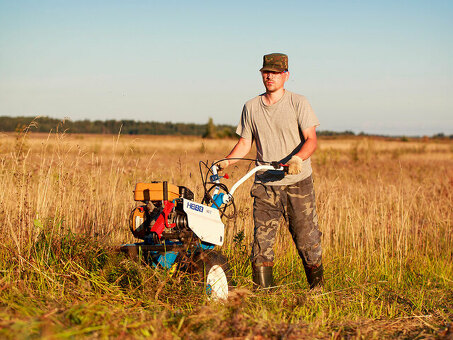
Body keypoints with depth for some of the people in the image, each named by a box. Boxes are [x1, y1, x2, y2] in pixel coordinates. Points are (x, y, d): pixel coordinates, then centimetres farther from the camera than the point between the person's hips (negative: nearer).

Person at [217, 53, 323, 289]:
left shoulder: (298, 103, 1)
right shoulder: (251, 107, 11)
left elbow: (311, 139, -7)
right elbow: (245, 142, 15)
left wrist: (297, 158, -27)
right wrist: (226, 162, -2)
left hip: (297, 183, -2)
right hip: (265, 184, 3)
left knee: (307, 239, -2)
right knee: (261, 240, -2)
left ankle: (317, 287, 13)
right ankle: (262, 293, 4)